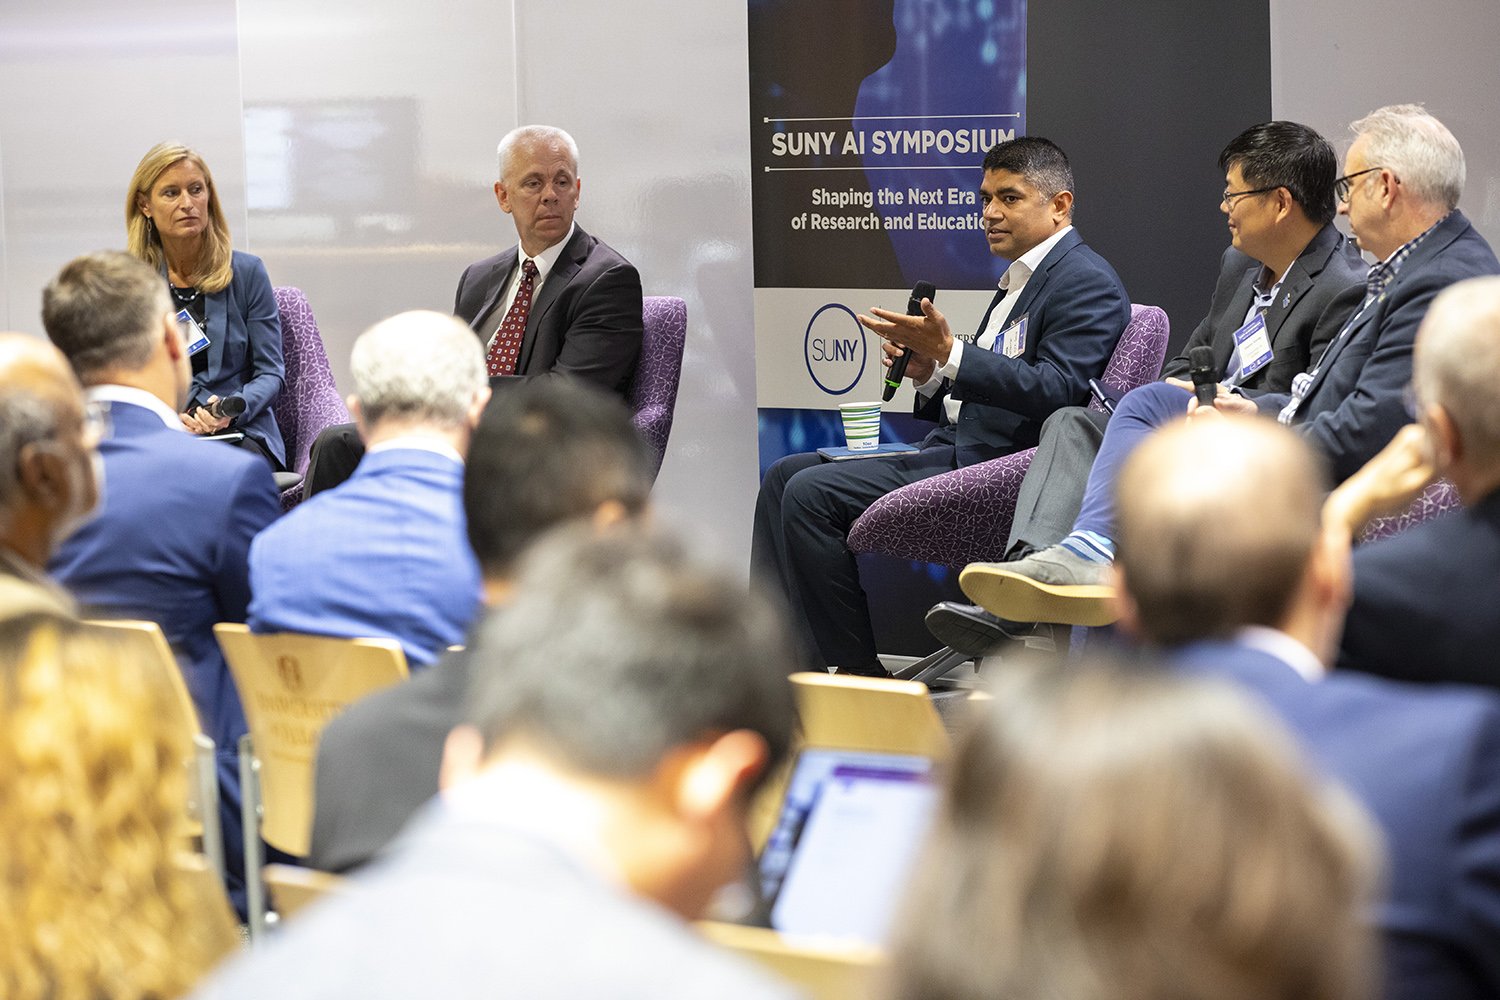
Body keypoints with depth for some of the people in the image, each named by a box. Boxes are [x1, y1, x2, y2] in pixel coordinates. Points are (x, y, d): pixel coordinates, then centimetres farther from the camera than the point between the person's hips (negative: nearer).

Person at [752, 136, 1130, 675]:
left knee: (810, 492, -19)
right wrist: (927, 373, 2)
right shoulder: (1018, 281, 23)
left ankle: (857, 671, -11)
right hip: (954, 448, 11)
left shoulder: (1086, 281, -9)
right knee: (786, 474, 9)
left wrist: (949, 353, -25)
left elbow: (1056, 391, -22)